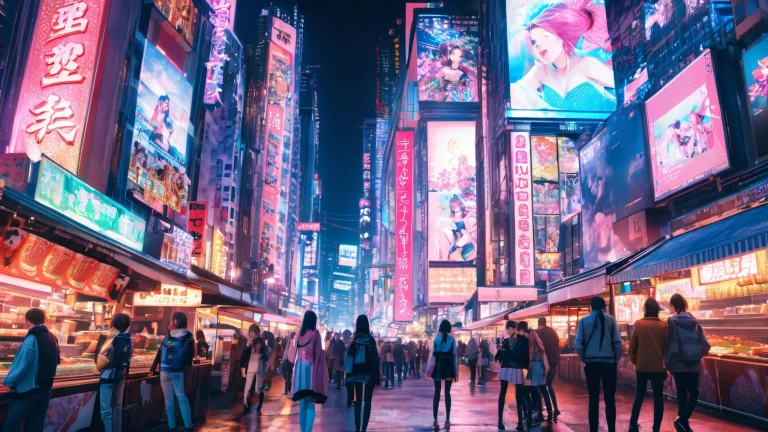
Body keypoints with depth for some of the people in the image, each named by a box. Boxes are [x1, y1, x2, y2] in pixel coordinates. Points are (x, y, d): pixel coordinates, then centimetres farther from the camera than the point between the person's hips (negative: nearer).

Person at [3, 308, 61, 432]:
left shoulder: (31, 339, -17)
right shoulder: (53, 338, 6)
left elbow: (20, 366, -19)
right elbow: (56, 361, 16)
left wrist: (8, 381, -4)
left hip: (27, 391, -7)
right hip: (45, 390, 7)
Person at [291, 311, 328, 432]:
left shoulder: (299, 333, 5)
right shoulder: (315, 333, -6)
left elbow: (294, 354, 9)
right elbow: (318, 353, -8)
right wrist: (320, 371, -1)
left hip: (300, 368, 4)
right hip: (311, 368, -4)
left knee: (302, 405, 11)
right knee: (310, 405, 0)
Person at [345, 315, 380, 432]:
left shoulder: (354, 339, -1)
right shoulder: (371, 339, -9)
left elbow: (349, 355, -2)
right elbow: (375, 357, -10)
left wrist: (349, 372, 3)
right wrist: (376, 374, -5)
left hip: (357, 372, 3)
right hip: (369, 372, -3)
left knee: (358, 400, 12)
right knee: (367, 400, 2)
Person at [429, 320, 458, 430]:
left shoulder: (436, 338, 0)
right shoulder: (452, 339, 0)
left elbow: (433, 354, -4)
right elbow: (455, 356, -1)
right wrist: (456, 371, 3)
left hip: (438, 366, 0)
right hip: (448, 366, 0)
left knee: (437, 393, 5)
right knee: (447, 393, 6)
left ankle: (435, 421, 2)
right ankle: (447, 420, 5)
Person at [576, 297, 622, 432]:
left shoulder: (584, 321, 3)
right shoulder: (610, 319, 2)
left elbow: (579, 345, -3)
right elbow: (617, 342, -2)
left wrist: (585, 359, 10)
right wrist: (616, 360, 9)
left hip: (591, 363, 1)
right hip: (608, 362, 0)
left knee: (593, 399, 6)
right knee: (610, 399, 7)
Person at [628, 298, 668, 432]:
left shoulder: (638, 324, -4)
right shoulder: (663, 325, -5)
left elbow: (632, 346, -2)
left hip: (641, 367, 1)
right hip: (658, 367, -1)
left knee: (639, 396, 14)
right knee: (658, 398, 8)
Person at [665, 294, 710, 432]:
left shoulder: (672, 321, -8)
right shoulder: (694, 321, 0)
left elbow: (670, 344, -10)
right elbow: (704, 344, 1)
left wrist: (667, 363, -2)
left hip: (678, 364, -2)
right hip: (694, 364, 2)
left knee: (682, 393, 11)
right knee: (694, 392, 9)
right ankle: (682, 420, -6)